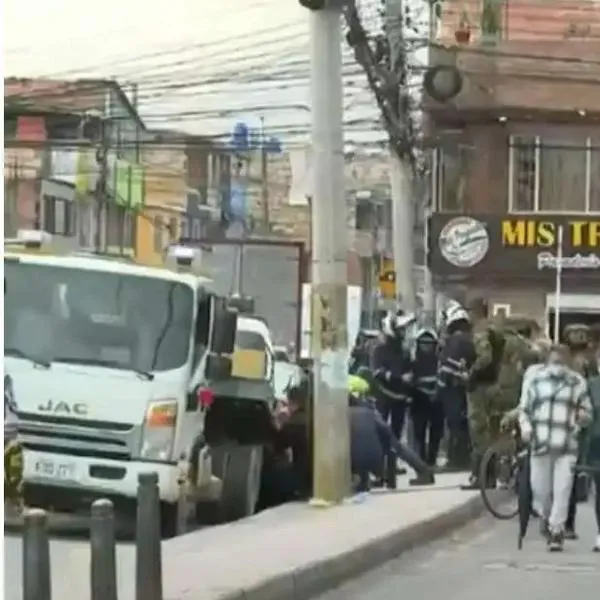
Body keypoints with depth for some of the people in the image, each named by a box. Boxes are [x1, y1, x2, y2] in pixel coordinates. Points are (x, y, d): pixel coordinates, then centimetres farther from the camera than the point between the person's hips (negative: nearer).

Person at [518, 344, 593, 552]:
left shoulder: (578, 383, 8)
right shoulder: (535, 380, 10)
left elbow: (587, 413, 14)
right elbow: (524, 408, 13)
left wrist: (583, 416, -9)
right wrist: (525, 427, -5)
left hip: (567, 445, -1)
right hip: (540, 442, 1)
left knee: (562, 490, -9)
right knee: (540, 489, 5)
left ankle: (556, 531, -2)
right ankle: (546, 517, 33)